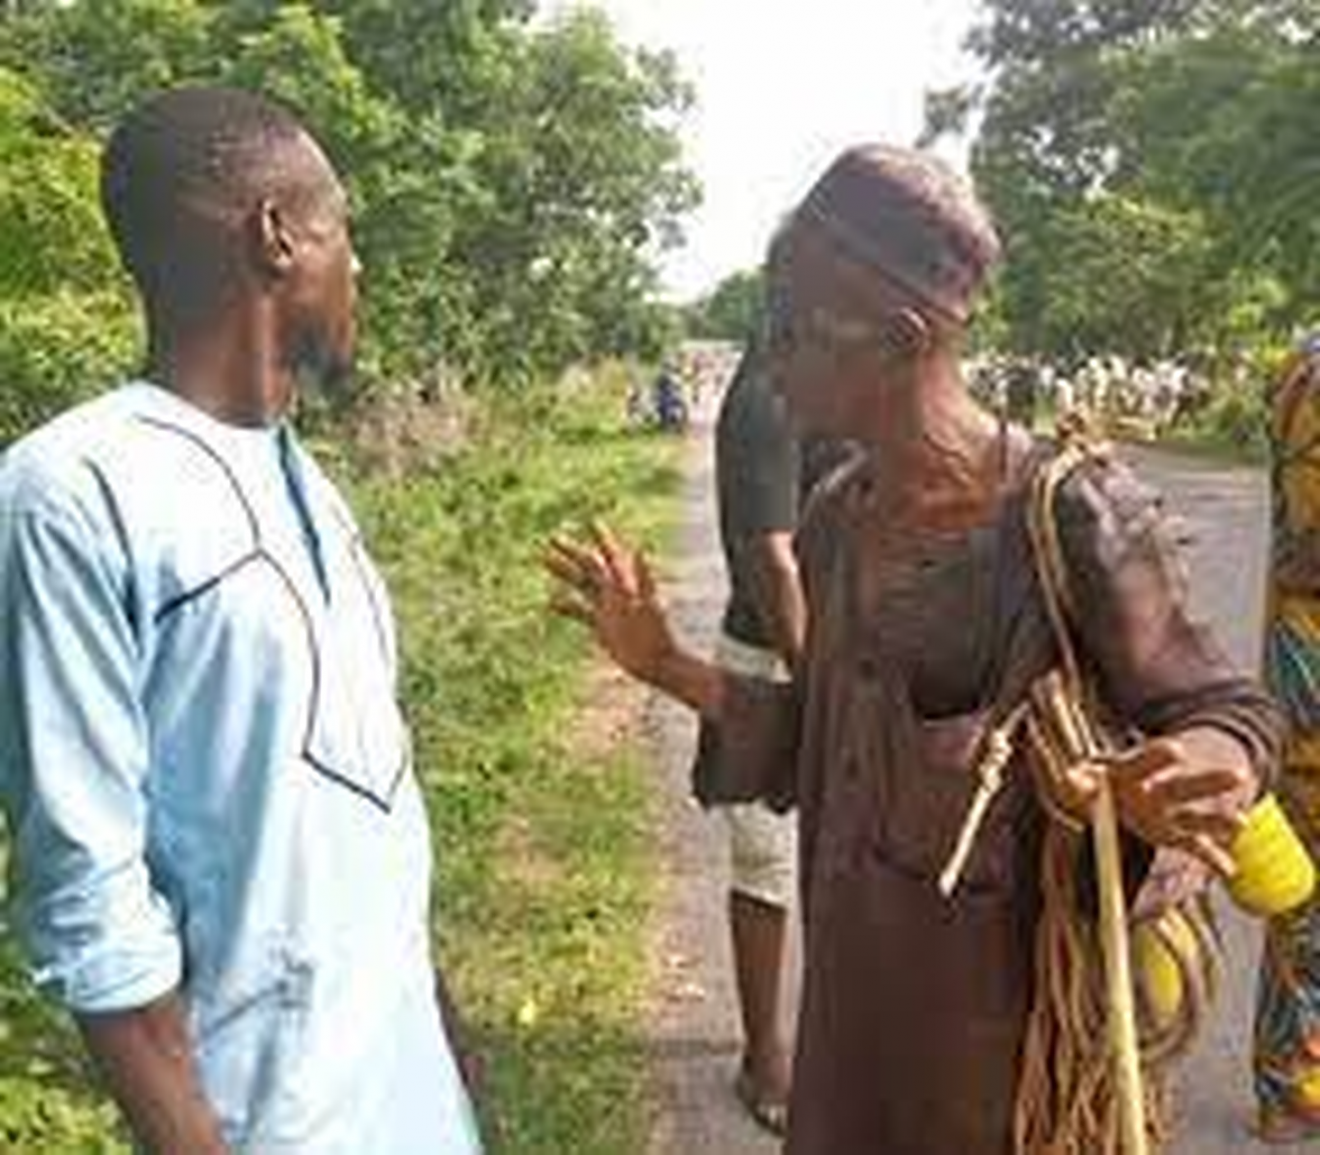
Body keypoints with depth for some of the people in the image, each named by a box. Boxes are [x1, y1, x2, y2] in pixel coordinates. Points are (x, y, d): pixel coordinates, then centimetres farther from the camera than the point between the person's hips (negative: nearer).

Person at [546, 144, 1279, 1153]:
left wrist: (1170, 778, -37)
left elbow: (1230, 715, -15)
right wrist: (664, 665, 4)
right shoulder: (836, 520, 0)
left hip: (1006, 989, -6)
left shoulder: (1070, 514, -20)